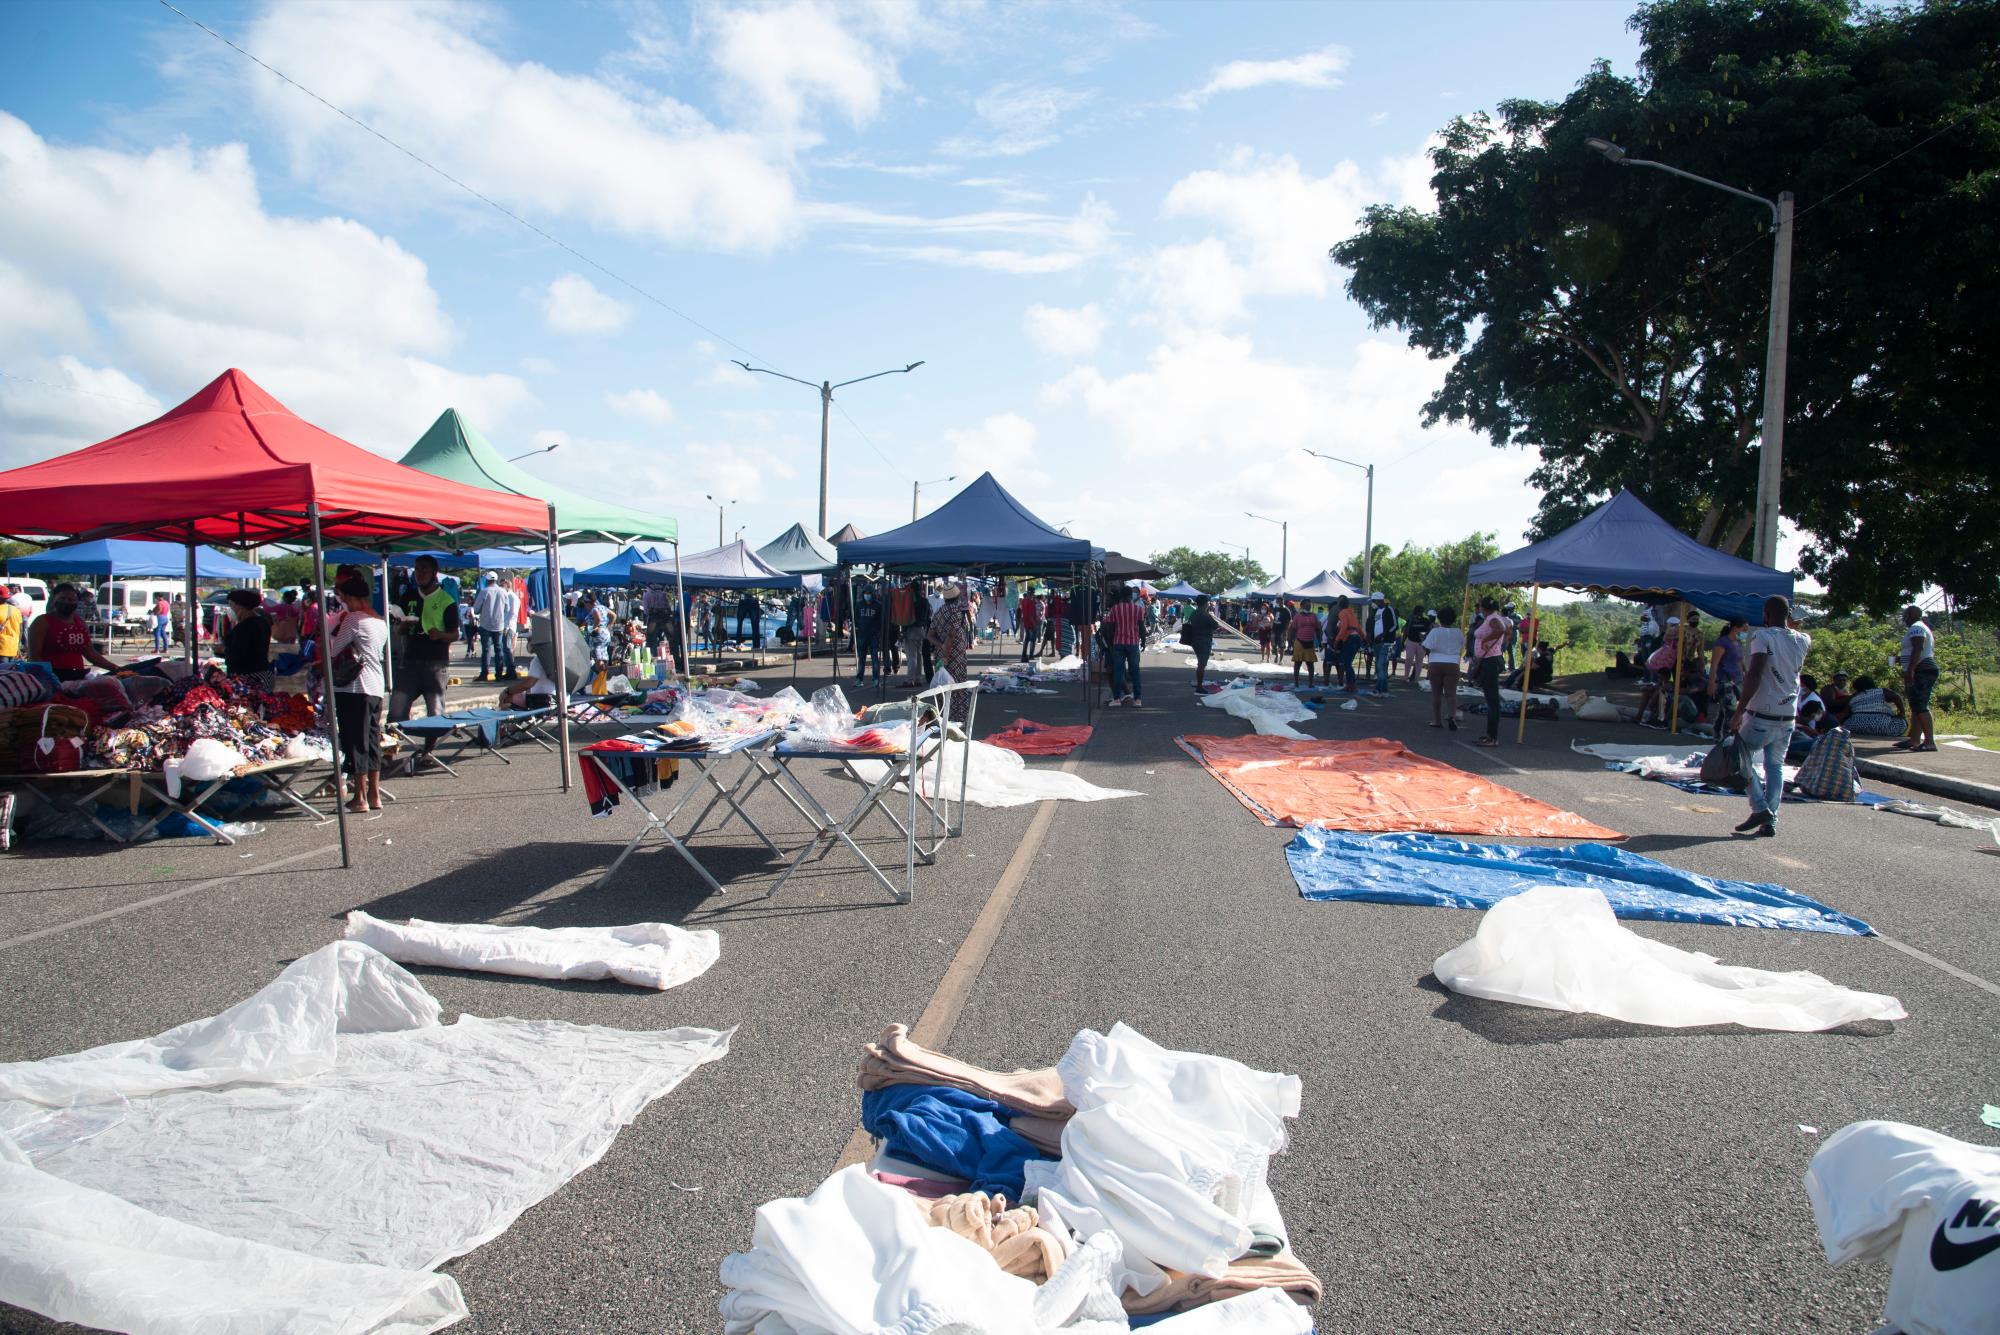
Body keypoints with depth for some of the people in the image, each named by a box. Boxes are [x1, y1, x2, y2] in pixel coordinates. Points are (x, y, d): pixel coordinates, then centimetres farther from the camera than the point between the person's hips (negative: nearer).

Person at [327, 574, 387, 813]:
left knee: (356, 741, -3)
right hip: (376, 688, 8)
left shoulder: (353, 619, -10)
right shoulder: (380, 622, 14)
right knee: (373, 741, 12)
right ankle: (375, 795, 15)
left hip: (355, 688, -8)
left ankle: (360, 798, -1)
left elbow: (332, 651, -8)